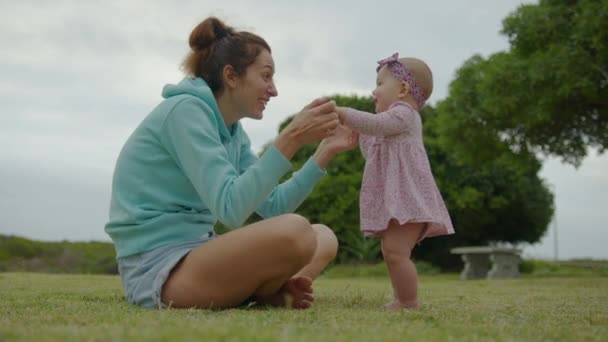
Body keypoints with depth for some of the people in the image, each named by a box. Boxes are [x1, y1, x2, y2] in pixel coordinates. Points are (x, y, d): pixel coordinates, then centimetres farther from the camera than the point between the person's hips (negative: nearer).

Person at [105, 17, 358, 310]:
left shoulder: (233, 131, 13)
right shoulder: (185, 110, -14)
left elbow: (273, 206, 12)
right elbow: (230, 207, -24)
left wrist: (326, 150, 7)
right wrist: (291, 139, -26)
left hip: (197, 253, 10)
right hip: (157, 269, -10)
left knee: (323, 238, 12)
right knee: (293, 230, -31)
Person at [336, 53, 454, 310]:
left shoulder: (404, 113, -5)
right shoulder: (392, 124, 28)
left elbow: (374, 123, -22)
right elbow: (372, 154, 28)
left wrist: (341, 113, -18)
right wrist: (359, 133, 17)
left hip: (407, 197, -11)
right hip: (396, 199, 11)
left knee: (395, 252, -20)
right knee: (392, 252, 15)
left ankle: (410, 305, -18)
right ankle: (400, 301, 22)